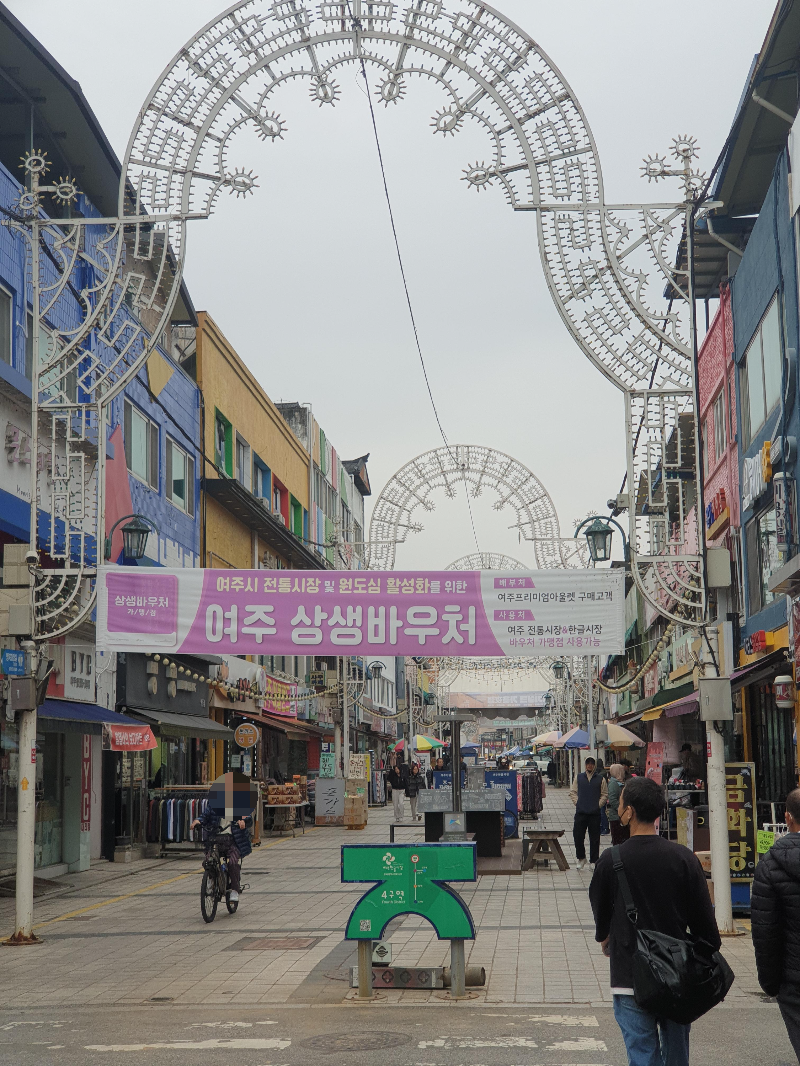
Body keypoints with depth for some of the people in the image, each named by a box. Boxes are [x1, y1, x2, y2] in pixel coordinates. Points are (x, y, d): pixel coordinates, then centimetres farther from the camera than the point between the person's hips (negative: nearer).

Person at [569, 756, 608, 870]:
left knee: (594, 839, 4)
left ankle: (594, 861, 13)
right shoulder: (579, 778, 8)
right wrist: (577, 803, 1)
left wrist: (598, 805, -3)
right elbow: (573, 792, 11)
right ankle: (581, 858, 18)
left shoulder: (601, 779, 4)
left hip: (595, 813, -1)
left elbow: (605, 795, 6)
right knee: (578, 836, 1)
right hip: (580, 813, 1)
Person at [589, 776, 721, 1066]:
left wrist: (605, 938, 29)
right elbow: (704, 919, -2)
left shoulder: (611, 860, -10)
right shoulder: (684, 858, -7)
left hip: (630, 979, -2)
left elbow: (600, 910, 7)